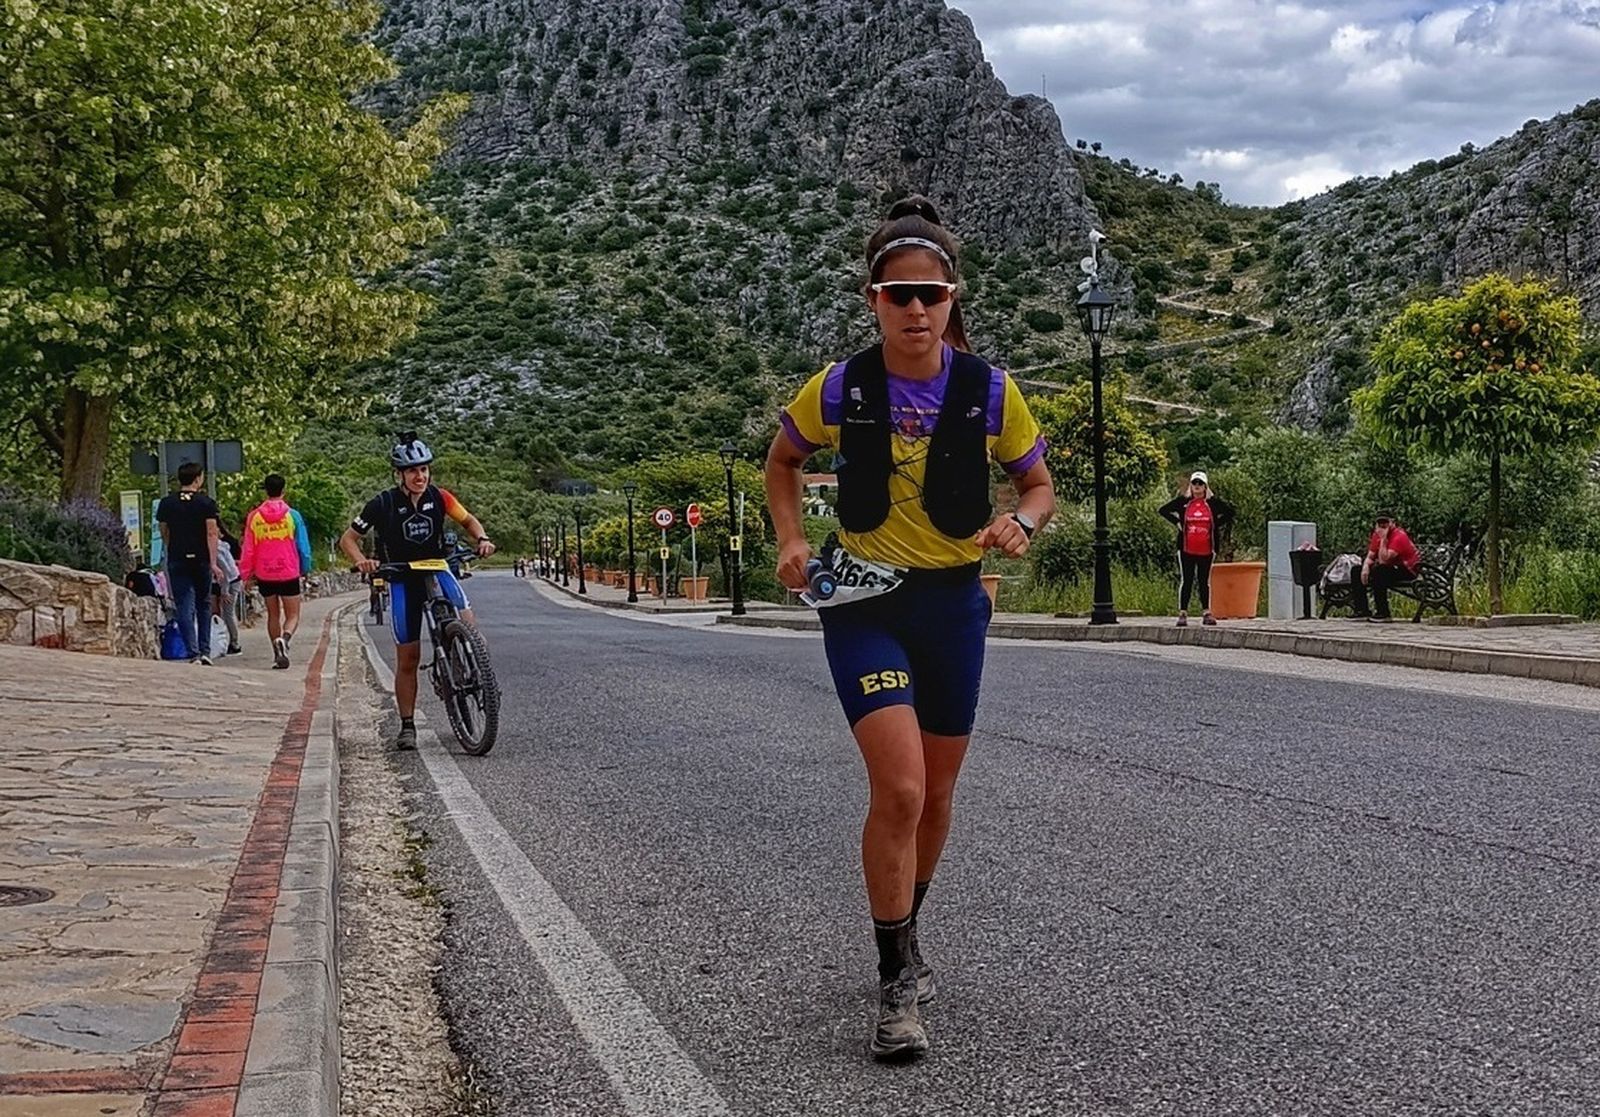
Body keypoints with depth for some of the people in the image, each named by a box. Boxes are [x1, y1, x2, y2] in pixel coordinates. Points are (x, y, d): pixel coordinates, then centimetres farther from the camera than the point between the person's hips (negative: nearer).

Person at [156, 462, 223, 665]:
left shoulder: (166, 503, 4)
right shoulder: (207, 503, -3)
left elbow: (164, 534, 12)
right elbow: (211, 534, -8)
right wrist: (213, 563, -9)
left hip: (177, 560, 1)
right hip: (201, 559, -1)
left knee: (185, 608, 0)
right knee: (203, 606, 14)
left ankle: (194, 654, -9)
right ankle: (205, 651, 10)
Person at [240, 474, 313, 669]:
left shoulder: (254, 516, -1)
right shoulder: (292, 516, -5)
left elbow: (248, 549, 3)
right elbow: (303, 546, -1)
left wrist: (246, 573, 12)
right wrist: (305, 570, 12)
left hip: (264, 575, 2)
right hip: (289, 573, -2)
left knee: (273, 615, 17)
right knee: (292, 615, 3)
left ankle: (277, 654, 17)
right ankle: (284, 638, -27)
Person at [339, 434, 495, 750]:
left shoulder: (439, 497, -5)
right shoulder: (383, 504, -11)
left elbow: (468, 520, 10)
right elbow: (348, 538, -5)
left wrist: (481, 539, -11)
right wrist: (361, 560, -24)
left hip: (437, 570, 2)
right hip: (402, 580, -1)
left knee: (466, 625, -26)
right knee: (407, 658, 0)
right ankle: (407, 726, 11)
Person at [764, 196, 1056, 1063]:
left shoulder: (989, 392, -9)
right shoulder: (837, 390, -10)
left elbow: (1038, 483, 5)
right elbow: (782, 460, 10)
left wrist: (1021, 522, -17)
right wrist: (792, 540, -5)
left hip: (952, 601, 2)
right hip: (865, 600, -2)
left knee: (936, 795, 14)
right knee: (899, 790, -17)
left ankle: (905, 934, 40)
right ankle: (896, 982, -3)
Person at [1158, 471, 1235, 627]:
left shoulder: (1213, 502, 3)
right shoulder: (1183, 501, 3)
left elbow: (1230, 511, 9)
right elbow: (1163, 510, 6)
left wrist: (1217, 525, 1)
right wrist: (1177, 522, -2)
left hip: (1207, 550, 1)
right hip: (1186, 550, -1)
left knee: (1205, 581, 8)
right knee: (1186, 580, 1)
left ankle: (1206, 613, 12)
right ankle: (1182, 613, 2)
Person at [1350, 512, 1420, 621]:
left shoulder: (1399, 536, -23)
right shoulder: (1377, 535, 2)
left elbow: (1383, 560, -33)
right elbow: (1370, 557, 3)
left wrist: (1383, 539, -30)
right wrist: (1365, 567, -18)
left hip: (1407, 570, -9)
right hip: (1390, 567, 9)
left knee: (1378, 571, -35)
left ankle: (1383, 614, -30)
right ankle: (1360, 609, 5)